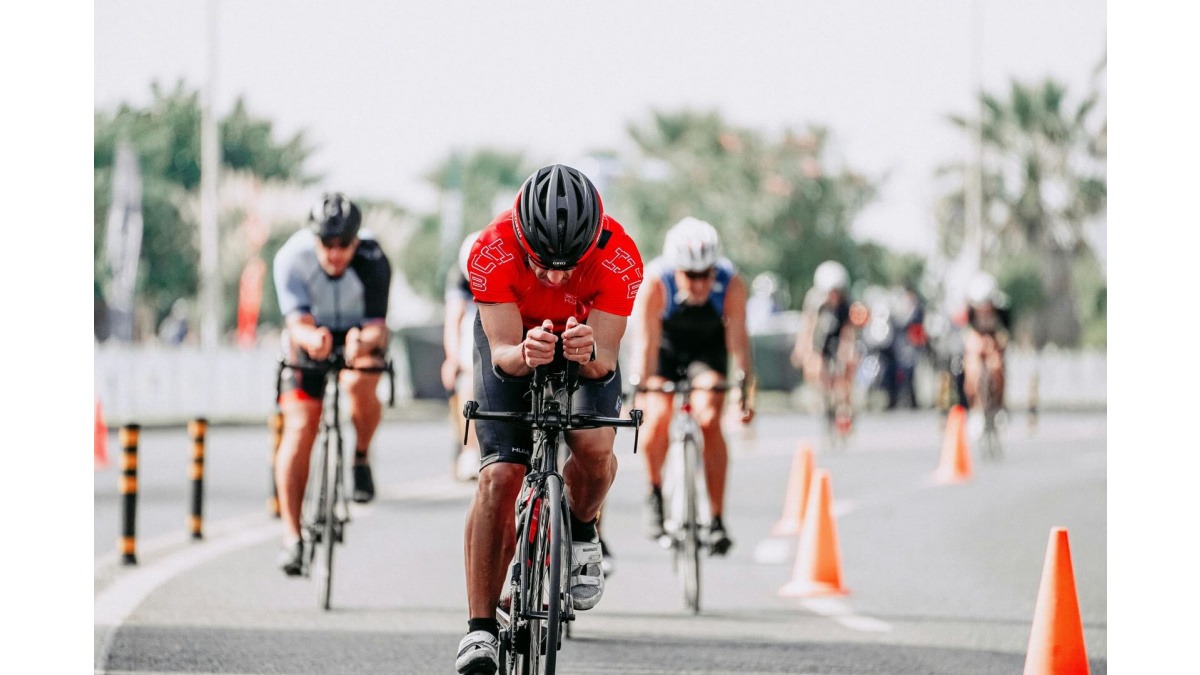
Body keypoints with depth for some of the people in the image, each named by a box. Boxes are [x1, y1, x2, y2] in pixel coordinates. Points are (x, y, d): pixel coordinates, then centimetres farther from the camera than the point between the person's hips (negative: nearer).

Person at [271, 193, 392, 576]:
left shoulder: (373, 261, -28)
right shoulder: (292, 257, -26)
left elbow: (378, 326, -29)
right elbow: (298, 322, -31)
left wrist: (363, 341, -53)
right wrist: (311, 338, -54)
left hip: (362, 334, -1)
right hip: (310, 337, 1)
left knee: (359, 386, -34)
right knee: (300, 427, -13)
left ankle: (361, 458, -4)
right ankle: (291, 536, -8)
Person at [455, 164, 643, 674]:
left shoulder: (619, 259, -34)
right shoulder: (492, 251, -35)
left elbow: (605, 359, -32)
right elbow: (502, 350, -32)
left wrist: (590, 354, -56)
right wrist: (524, 354, -55)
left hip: (587, 343, 1)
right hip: (513, 338, -1)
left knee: (594, 447, -26)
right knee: (499, 476, -16)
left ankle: (581, 532, 9)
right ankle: (480, 629, -11)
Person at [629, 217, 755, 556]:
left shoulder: (732, 283, -31)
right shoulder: (655, 281, -33)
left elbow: (737, 337, -29)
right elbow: (647, 341, -32)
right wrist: (639, 389, -39)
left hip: (708, 347, 0)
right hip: (667, 347, 0)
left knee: (709, 420, -20)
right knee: (658, 418, -22)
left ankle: (717, 519, -12)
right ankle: (655, 493, 5)